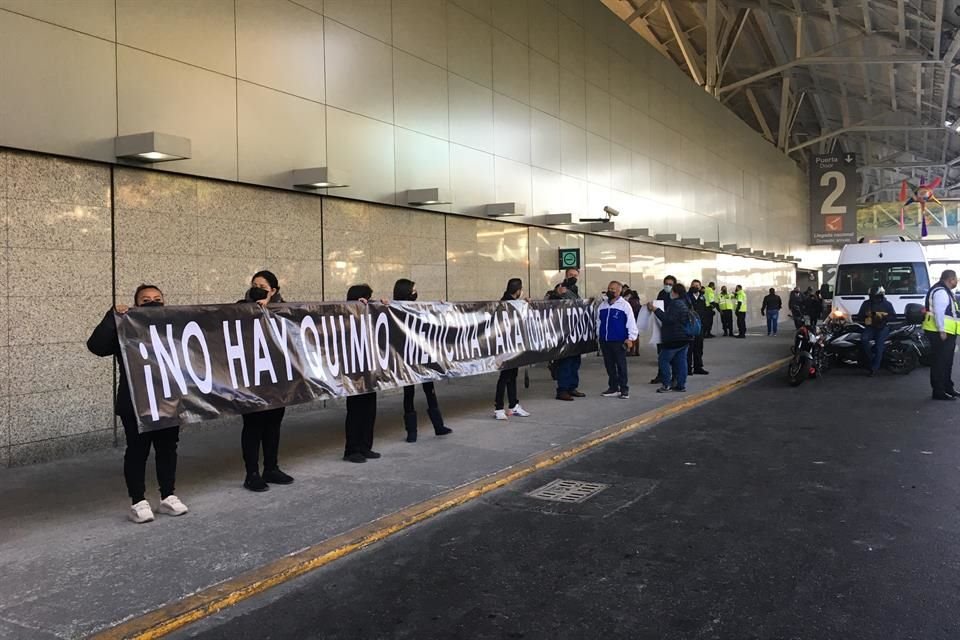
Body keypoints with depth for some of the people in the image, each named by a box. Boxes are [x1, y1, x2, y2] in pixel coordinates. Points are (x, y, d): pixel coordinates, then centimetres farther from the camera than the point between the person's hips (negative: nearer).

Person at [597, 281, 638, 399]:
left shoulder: (625, 305, -4)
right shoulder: (602, 305, 12)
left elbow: (631, 322, -6)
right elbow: (598, 322, 21)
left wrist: (630, 338, -11)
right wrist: (598, 336, 19)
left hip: (619, 341, -5)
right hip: (604, 341, 6)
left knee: (621, 365, -2)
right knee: (609, 365, 10)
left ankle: (624, 389, 4)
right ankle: (613, 388, 18)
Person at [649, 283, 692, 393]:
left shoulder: (675, 304, -15)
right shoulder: (684, 304, 17)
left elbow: (668, 319, -24)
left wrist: (655, 310, -22)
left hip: (674, 339, -10)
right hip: (684, 338, 10)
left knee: (663, 359, -2)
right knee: (680, 361, 10)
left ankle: (666, 384, -5)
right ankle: (681, 384, 11)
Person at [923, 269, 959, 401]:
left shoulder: (945, 291, 20)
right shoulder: (940, 291, -16)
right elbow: (938, 312, -24)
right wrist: (942, 331, -26)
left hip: (946, 332, 11)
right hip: (940, 333, -11)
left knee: (946, 361, 18)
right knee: (940, 362, -9)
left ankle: (948, 388, 28)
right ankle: (939, 391, -7)